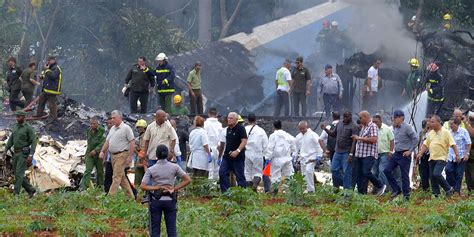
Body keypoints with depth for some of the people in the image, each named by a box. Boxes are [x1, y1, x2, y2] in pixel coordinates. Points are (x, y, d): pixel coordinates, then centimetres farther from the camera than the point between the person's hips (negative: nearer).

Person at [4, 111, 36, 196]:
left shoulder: (29, 128, -11)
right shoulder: (15, 127, 11)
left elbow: (34, 142, -14)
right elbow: (11, 140, 14)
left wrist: (31, 155, -23)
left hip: (24, 154, -8)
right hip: (16, 153, 8)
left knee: (19, 174, -13)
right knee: (18, 174, 8)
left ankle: (15, 195, -13)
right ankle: (30, 190, 23)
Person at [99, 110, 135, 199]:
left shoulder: (126, 128, -8)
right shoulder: (112, 129, 17)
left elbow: (132, 142, -11)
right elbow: (107, 141, 20)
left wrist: (130, 156, -16)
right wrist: (102, 151, 7)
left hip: (122, 154, -9)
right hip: (113, 155, 9)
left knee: (116, 177, -10)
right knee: (122, 177, 11)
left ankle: (110, 196, -14)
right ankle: (130, 196, 17)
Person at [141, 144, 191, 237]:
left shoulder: (151, 170, -5)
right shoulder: (174, 167, -3)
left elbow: (143, 186, -13)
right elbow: (188, 180, -5)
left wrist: (157, 188, -11)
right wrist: (174, 188, -5)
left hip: (156, 200, -1)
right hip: (170, 200, 1)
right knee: (172, 229, 7)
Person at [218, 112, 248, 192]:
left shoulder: (240, 128, -9)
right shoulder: (228, 129, 13)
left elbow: (244, 141, -17)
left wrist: (237, 151, -28)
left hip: (238, 157, -7)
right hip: (227, 156, 7)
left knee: (240, 176, -1)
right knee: (222, 173, -2)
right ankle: (225, 192, 1)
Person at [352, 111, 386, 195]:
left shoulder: (373, 126, -8)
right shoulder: (363, 127, 20)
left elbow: (374, 139, -20)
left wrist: (359, 138, -16)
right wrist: (356, 138, 13)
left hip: (369, 154, -9)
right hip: (360, 154, 9)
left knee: (366, 172, -17)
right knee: (359, 174, 4)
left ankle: (380, 186, -1)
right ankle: (361, 192, 7)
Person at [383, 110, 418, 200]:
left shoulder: (407, 127, -13)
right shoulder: (395, 128, 11)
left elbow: (415, 139, -15)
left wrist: (410, 151, -14)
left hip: (404, 155, -8)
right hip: (396, 154, 8)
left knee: (404, 175, -3)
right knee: (387, 170, 1)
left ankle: (406, 195, 4)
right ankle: (396, 189, 11)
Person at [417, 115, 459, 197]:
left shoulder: (445, 132, -6)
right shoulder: (431, 133, 12)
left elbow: (453, 144, -10)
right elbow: (426, 144, 18)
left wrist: (457, 154, -18)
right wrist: (420, 154, 10)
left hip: (441, 158, -7)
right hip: (432, 158, 7)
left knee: (436, 174, -21)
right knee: (432, 176, 5)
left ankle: (449, 189, -6)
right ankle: (436, 194, 13)